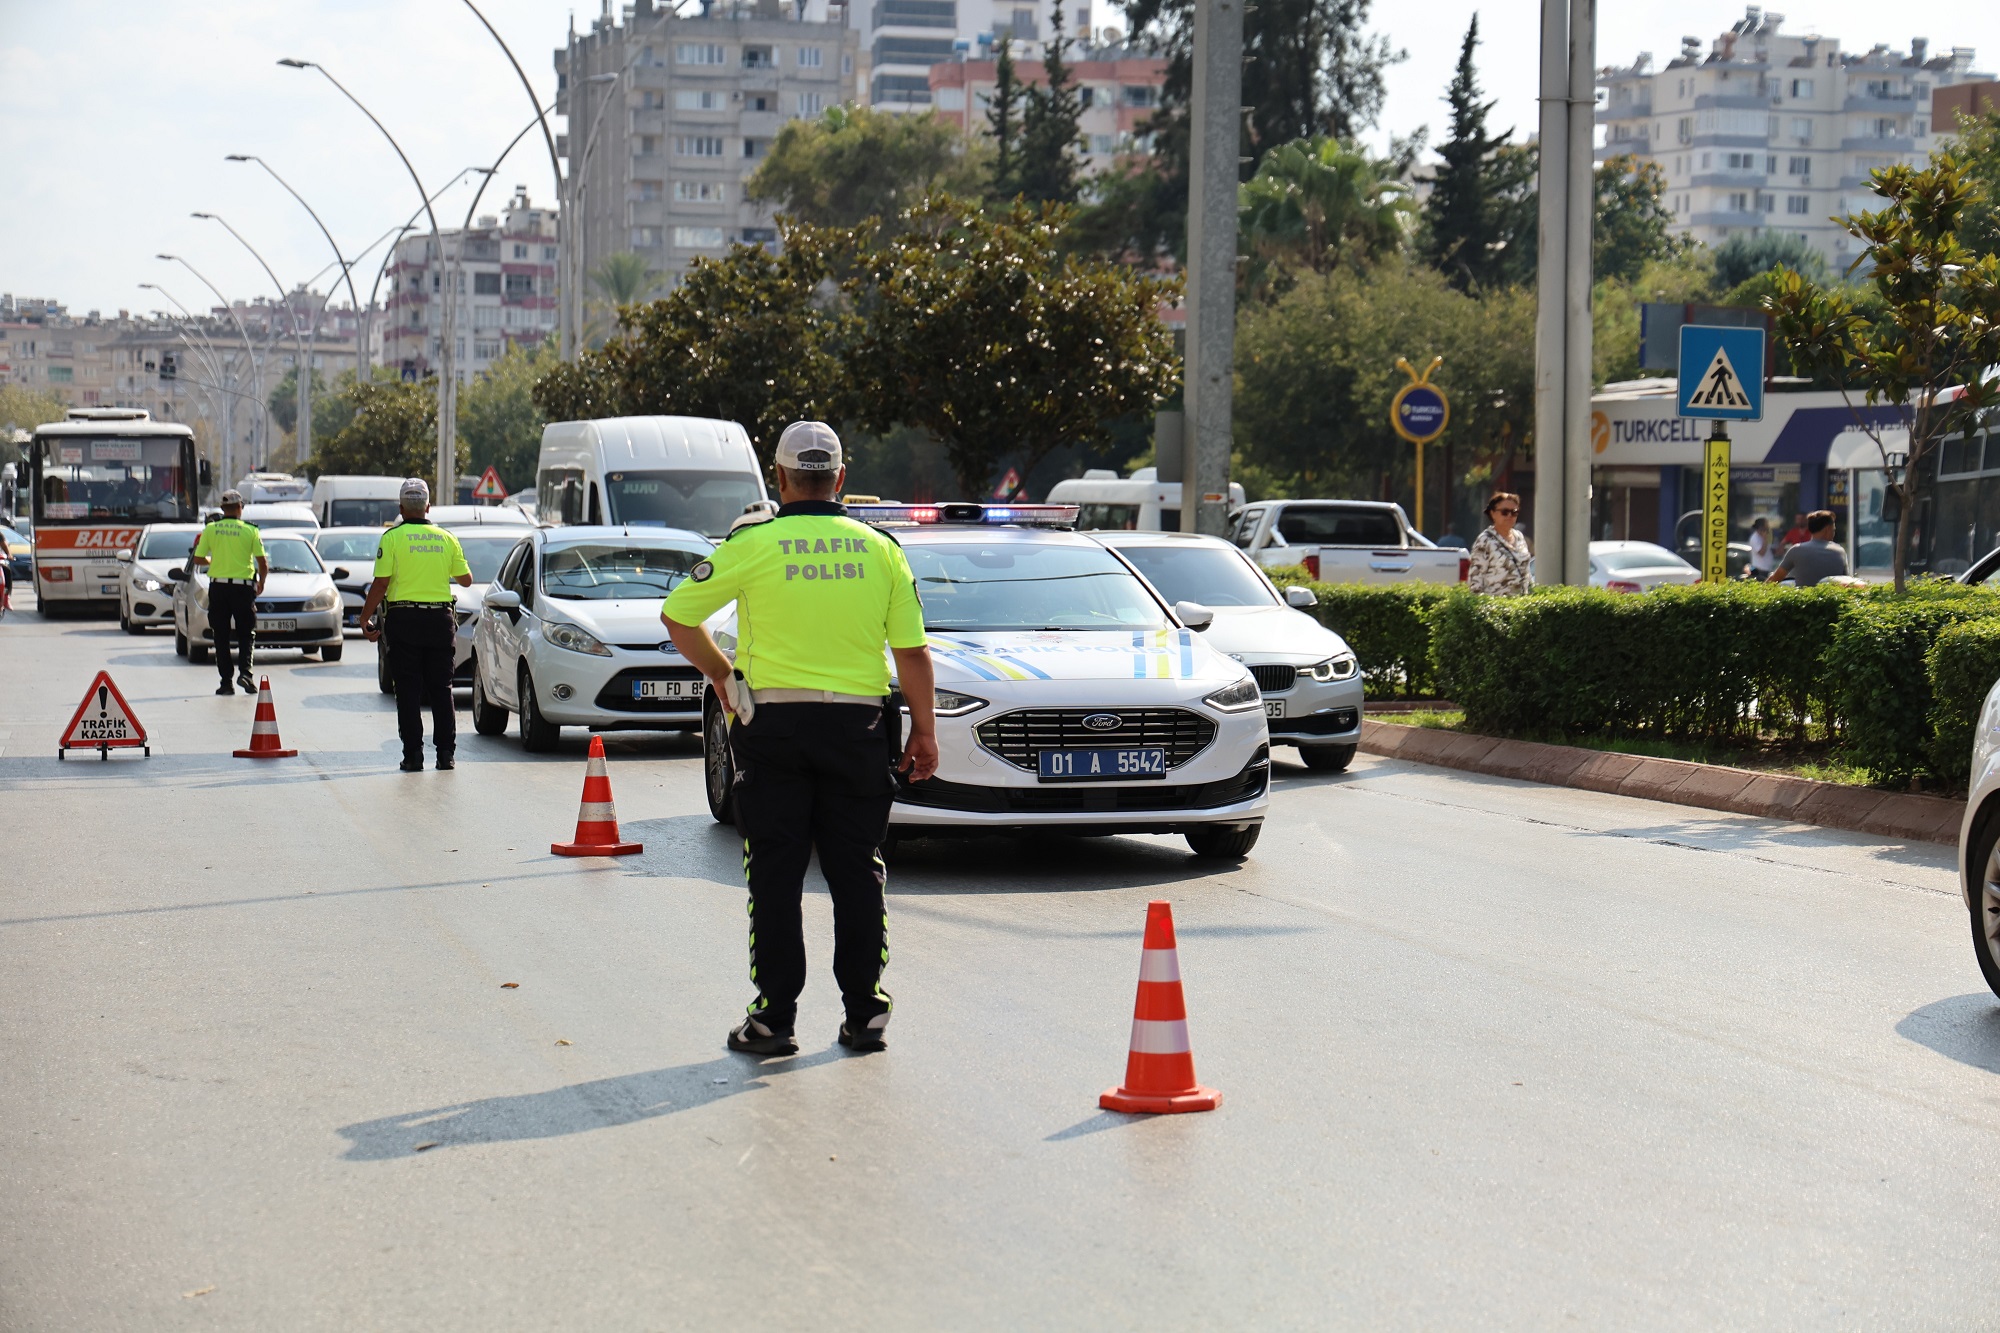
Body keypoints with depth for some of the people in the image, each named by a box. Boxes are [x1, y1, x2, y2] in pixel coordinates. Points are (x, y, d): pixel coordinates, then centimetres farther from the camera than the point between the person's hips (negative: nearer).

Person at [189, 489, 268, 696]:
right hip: (243, 587, -1)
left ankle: (226, 682, 3)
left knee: (221, 637, 7)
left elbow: (197, 560, 2)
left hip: (218, 587, 1)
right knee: (246, 634, 9)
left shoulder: (210, 529, 1)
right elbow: (263, 563, -4)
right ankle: (245, 671, -12)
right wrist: (261, 583, 14)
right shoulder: (250, 531, -3)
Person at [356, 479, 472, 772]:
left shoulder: (393, 538, -5)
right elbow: (466, 580, 11)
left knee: (409, 691, 1)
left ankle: (413, 755, -1)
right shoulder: (446, 539, 5)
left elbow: (380, 584, -9)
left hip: (404, 619, -3)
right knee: (441, 689, 9)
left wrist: (365, 619, 1)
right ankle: (446, 753, 6)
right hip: (440, 619, 3)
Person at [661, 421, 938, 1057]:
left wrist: (721, 676, 14)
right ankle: (864, 1013, 9)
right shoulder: (881, 549, 3)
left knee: (775, 873, 3)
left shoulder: (754, 544, -4)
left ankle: (774, 1016, 3)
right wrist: (924, 729, 10)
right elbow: (912, 651, 2)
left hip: (774, 724, -2)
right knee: (856, 871, 9)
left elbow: (678, 617, 0)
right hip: (859, 723, 2)